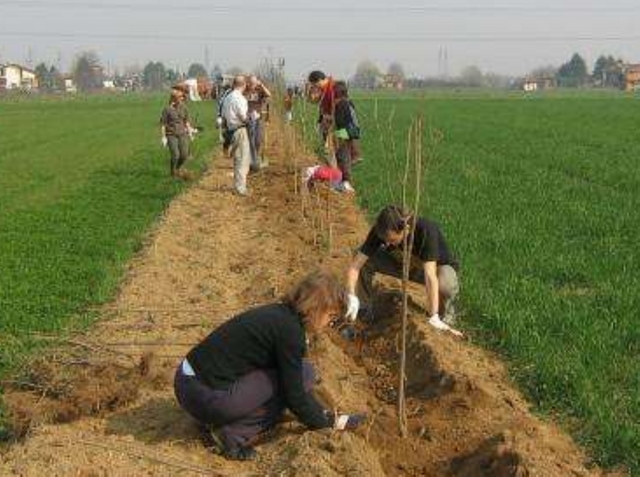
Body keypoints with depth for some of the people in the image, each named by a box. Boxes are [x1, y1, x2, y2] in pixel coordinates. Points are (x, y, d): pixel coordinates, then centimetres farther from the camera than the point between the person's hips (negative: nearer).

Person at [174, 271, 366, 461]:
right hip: (206, 396, -9)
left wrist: (322, 413, 23)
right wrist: (328, 422, 5)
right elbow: (295, 394, -10)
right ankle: (233, 434, -5)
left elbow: (292, 384, 23)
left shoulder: (279, 313, 12)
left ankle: (215, 422, 13)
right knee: (303, 373, -4)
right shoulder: (290, 330, -15)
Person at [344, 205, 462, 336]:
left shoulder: (426, 231, -39)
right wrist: (352, 298, -41)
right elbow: (355, 265, -27)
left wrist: (434, 318, -49)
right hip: (403, 263, 4)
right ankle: (367, 309, 1)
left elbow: (430, 276, -45)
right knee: (365, 262, -21)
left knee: (447, 286, -39)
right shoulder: (380, 231, -27)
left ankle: (444, 316, -5)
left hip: (438, 265, -3)